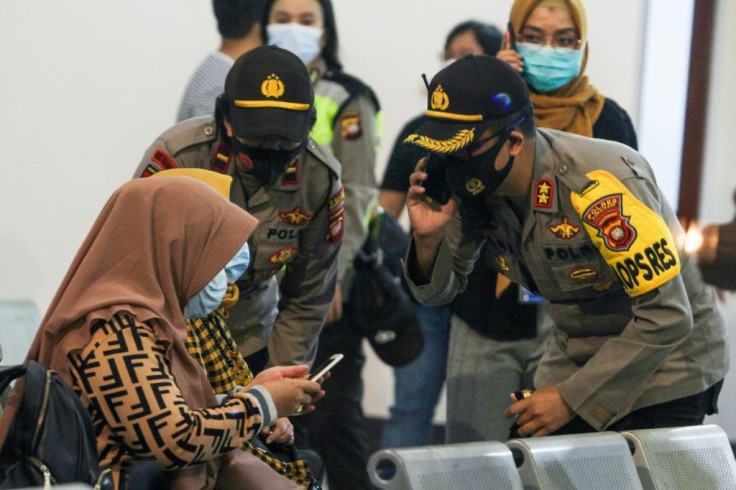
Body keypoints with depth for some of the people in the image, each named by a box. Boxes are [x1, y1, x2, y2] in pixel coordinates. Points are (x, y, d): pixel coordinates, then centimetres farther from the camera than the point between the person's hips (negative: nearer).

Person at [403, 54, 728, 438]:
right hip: (575, 358, 6)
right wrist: (427, 239, -21)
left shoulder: (599, 185, -32)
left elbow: (667, 317, -29)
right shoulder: (474, 186, -11)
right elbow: (436, 291, 3)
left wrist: (570, 399, -25)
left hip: (664, 365, -6)